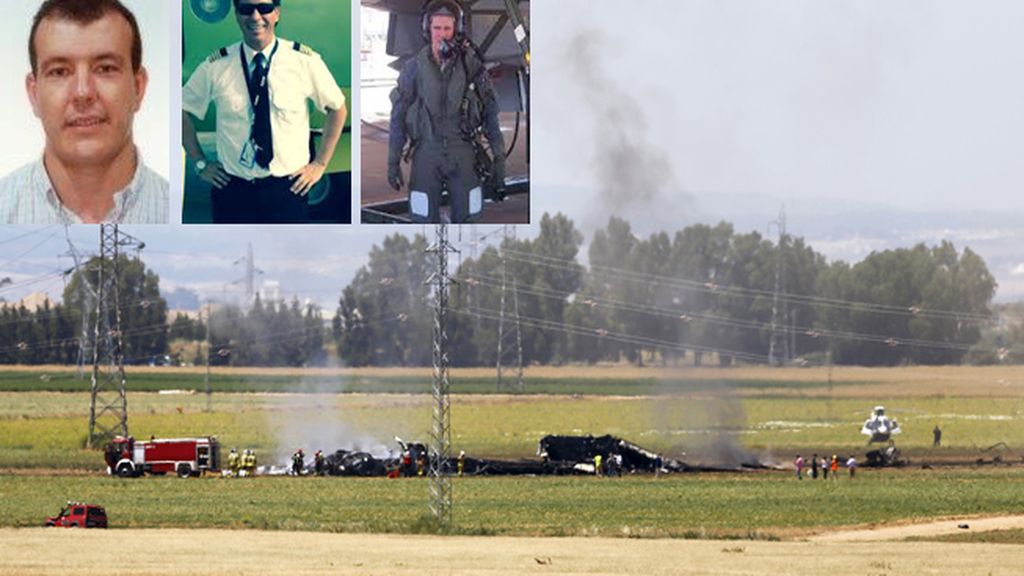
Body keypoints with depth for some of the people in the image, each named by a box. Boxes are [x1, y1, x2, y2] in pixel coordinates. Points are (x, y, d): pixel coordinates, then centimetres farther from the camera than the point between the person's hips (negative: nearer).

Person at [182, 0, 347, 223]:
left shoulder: (305, 61, -4)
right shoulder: (216, 67, -2)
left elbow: (337, 109, 9)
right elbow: (183, 111, 12)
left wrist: (320, 164, 5)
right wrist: (200, 163, 7)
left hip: (289, 187, -1)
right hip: (232, 192, 1)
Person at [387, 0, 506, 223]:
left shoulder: (472, 66, -1)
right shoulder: (414, 68, -1)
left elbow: (490, 114, 3)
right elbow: (398, 118, 4)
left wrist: (498, 158, 0)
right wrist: (393, 162, 1)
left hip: (463, 154, 0)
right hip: (427, 155, 0)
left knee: (465, 220, 3)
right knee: (426, 222, 2)